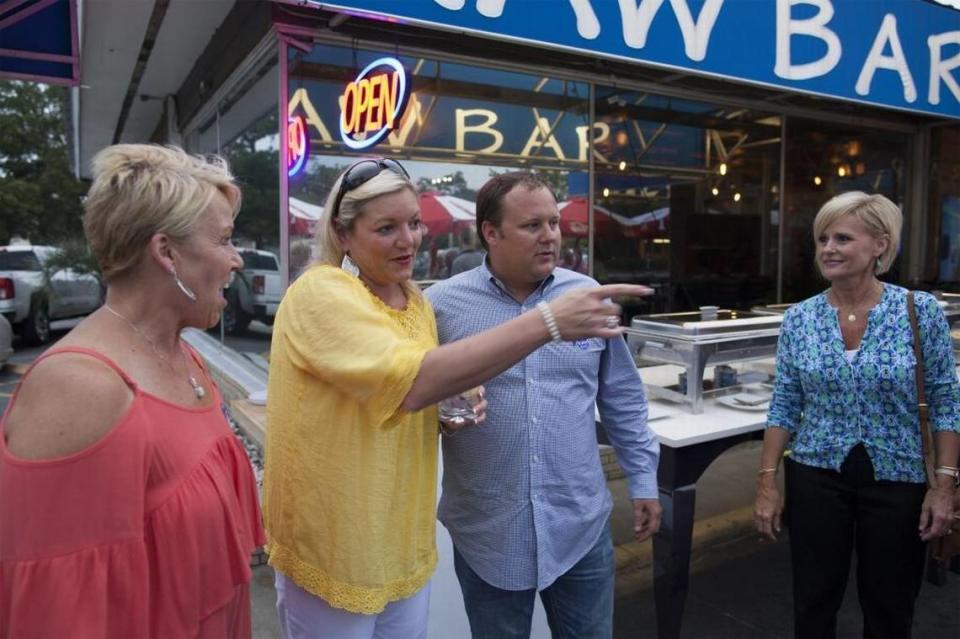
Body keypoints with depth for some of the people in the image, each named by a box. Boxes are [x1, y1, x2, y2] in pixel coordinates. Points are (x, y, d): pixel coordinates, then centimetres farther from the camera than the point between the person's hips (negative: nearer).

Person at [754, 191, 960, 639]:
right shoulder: (799, 318, -4)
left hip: (896, 480, -1)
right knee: (813, 603, 12)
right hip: (816, 477, 1)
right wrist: (767, 482, -3)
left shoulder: (921, 311, -9)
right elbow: (784, 406, 0)